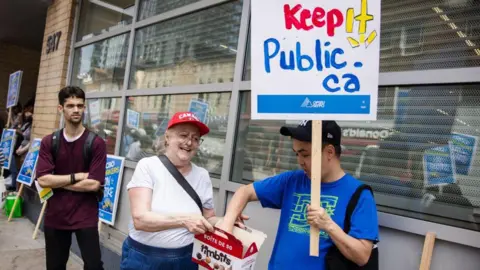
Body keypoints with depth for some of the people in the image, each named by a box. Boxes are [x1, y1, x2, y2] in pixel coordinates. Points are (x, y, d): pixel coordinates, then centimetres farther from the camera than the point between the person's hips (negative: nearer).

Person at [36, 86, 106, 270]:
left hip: (86, 217, -3)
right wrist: (76, 176, -16)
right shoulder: (48, 142, -1)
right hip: (55, 216, 4)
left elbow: (94, 184, -17)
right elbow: (42, 180, -10)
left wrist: (57, 182, -10)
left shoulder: (96, 143, -11)